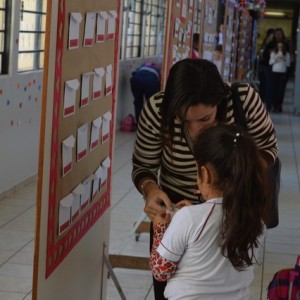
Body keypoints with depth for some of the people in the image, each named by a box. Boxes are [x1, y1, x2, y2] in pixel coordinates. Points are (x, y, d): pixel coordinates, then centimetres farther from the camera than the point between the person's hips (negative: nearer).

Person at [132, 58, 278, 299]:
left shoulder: (245, 100, -28)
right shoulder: (157, 110, -27)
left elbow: (267, 148, -11)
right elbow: (143, 167, -12)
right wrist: (150, 190, -35)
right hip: (173, 208, 0)